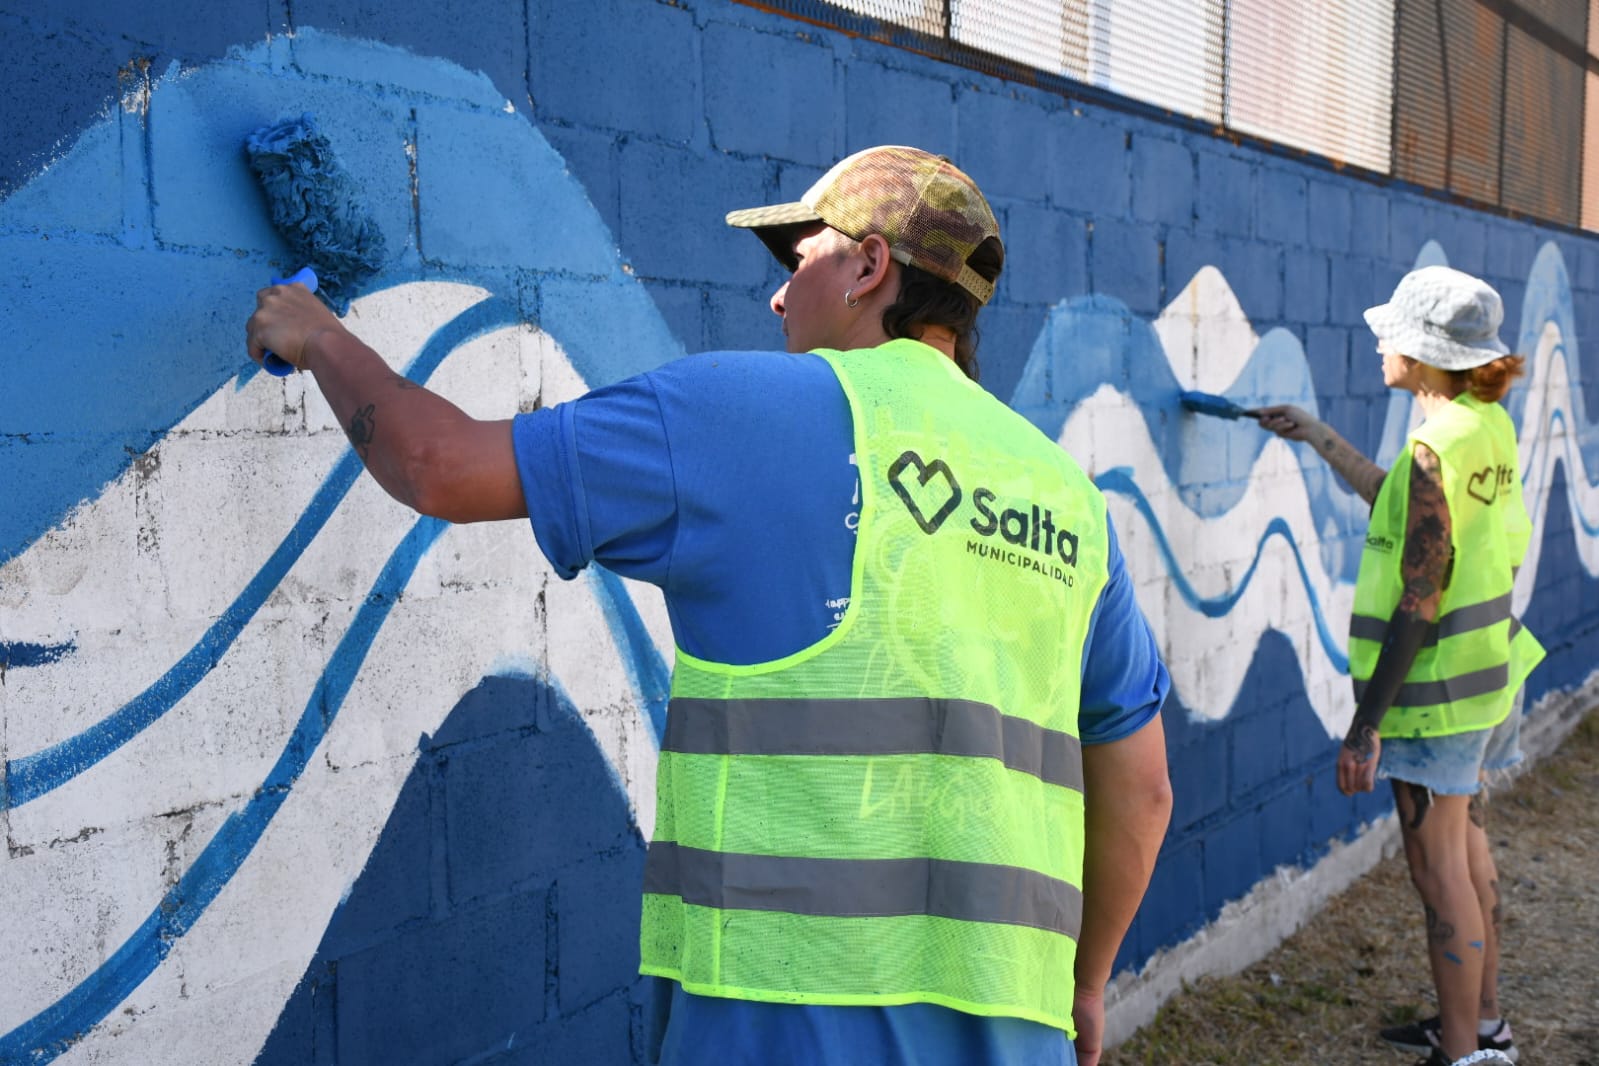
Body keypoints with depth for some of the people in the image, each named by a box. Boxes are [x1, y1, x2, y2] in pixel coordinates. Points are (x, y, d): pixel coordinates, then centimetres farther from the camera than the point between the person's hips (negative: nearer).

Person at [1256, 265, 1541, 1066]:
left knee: (1439, 869, 1)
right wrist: (1318, 438, 26)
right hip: (1488, 670, 10)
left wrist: (1366, 724, -19)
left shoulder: (1436, 445, -22)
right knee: (1465, 847, 22)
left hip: (1437, 686, -10)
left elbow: (1418, 604, -23)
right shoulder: (1491, 427, 4)